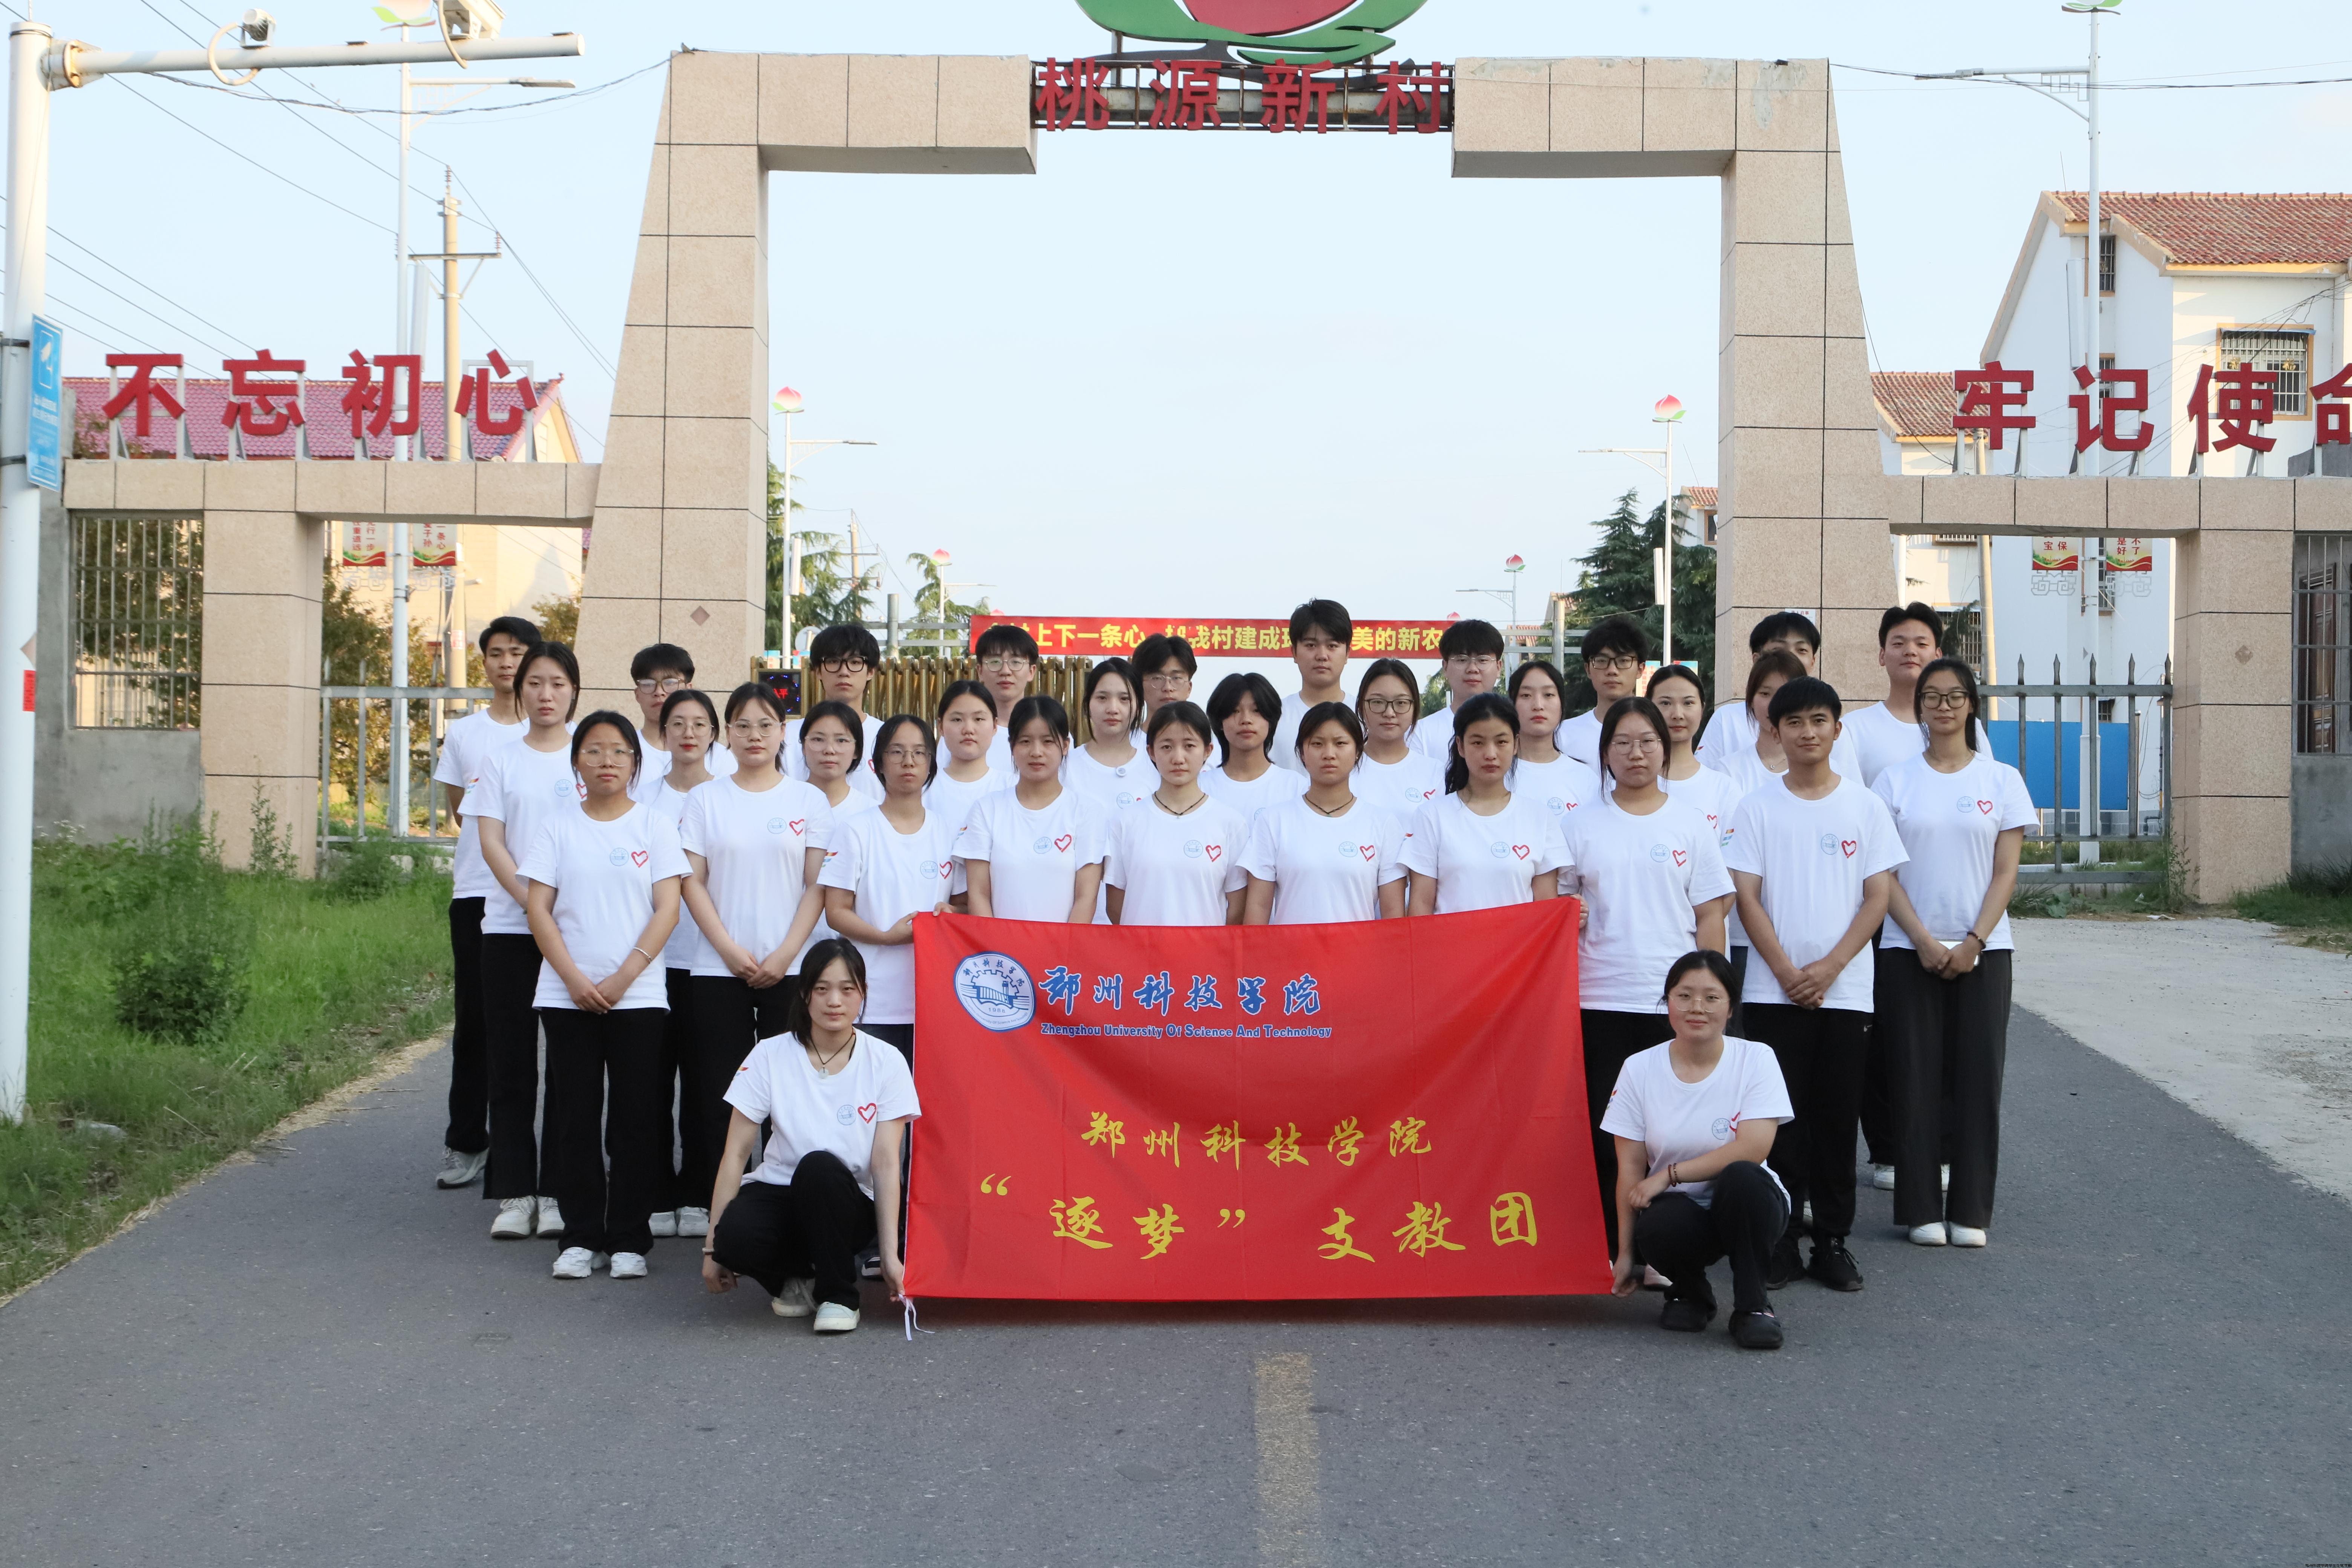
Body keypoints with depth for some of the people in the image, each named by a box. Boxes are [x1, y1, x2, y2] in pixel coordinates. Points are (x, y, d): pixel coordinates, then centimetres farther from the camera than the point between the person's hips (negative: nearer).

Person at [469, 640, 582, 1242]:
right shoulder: (500, 762, 8)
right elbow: (491, 842, 1)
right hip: (510, 926, 1)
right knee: (511, 1062, 2)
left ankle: (558, 1192, 5)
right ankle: (514, 1193, 7)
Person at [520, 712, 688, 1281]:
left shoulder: (655, 824, 5)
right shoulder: (560, 827, 7)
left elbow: (667, 910, -1)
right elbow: (539, 909, 2)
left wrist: (623, 977, -11)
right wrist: (575, 978, -9)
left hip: (638, 994, -1)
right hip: (567, 994, 1)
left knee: (637, 1118, -1)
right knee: (574, 1117, 2)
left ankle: (630, 1239, 7)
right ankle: (581, 1237, 10)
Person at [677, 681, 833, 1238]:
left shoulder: (809, 800, 6)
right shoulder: (706, 799, 7)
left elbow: (818, 885, 2)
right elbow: (693, 883, 3)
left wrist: (784, 955, -9)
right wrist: (731, 951, -8)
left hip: (789, 969, 0)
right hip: (718, 968, 1)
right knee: (721, 1090, 0)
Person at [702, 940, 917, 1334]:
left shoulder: (886, 1062, -7)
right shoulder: (770, 1056, -6)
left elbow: (886, 1164, -11)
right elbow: (736, 1154, -7)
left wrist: (891, 1255, -18)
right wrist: (713, 1247, -11)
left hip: (846, 1208, 0)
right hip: (777, 1194, 1)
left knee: (820, 1166, -35)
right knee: (736, 1237, -34)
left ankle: (838, 1294, -14)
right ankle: (795, 1278, 1)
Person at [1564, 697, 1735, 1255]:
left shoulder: (1690, 825, 6)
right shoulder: (1580, 826, 7)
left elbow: (1710, 916, 6)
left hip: (1673, 1001, 0)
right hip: (1599, 1000, 0)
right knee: (1607, 1130, 1)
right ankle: (1610, 1248, 10)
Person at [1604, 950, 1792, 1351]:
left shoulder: (1756, 1059, -6)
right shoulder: (1639, 1069, -2)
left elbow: (1753, 1148, -18)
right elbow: (1630, 1168, -2)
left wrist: (1669, 1175, -18)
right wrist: (1626, 1252, -4)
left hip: (1744, 1205, -1)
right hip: (1678, 1210, 1)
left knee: (1740, 1176, -35)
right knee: (1658, 1229, -35)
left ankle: (1753, 1304, -16)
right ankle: (1689, 1292, 3)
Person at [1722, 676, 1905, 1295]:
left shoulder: (1865, 806, 5)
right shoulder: (1757, 808, 3)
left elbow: (1878, 895, 1)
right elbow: (1747, 897, -1)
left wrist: (1829, 967, -9)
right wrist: (1787, 972, -10)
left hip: (1846, 988, 1)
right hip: (1773, 989, -1)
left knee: (1837, 1119, 4)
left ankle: (1833, 1241, 13)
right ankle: (1779, 1241, 7)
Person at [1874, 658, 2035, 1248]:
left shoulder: (2001, 779, 5)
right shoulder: (1895, 780, 4)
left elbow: (2006, 872, 2)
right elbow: (1882, 873, 0)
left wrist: (1973, 942, -9)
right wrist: (1924, 940, -10)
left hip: (1981, 950, 0)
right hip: (1909, 950, 0)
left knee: (1978, 1078, 0)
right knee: (1917, 1079, -1)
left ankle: (1970, 1211, 8)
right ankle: (1922, 1210, 7)